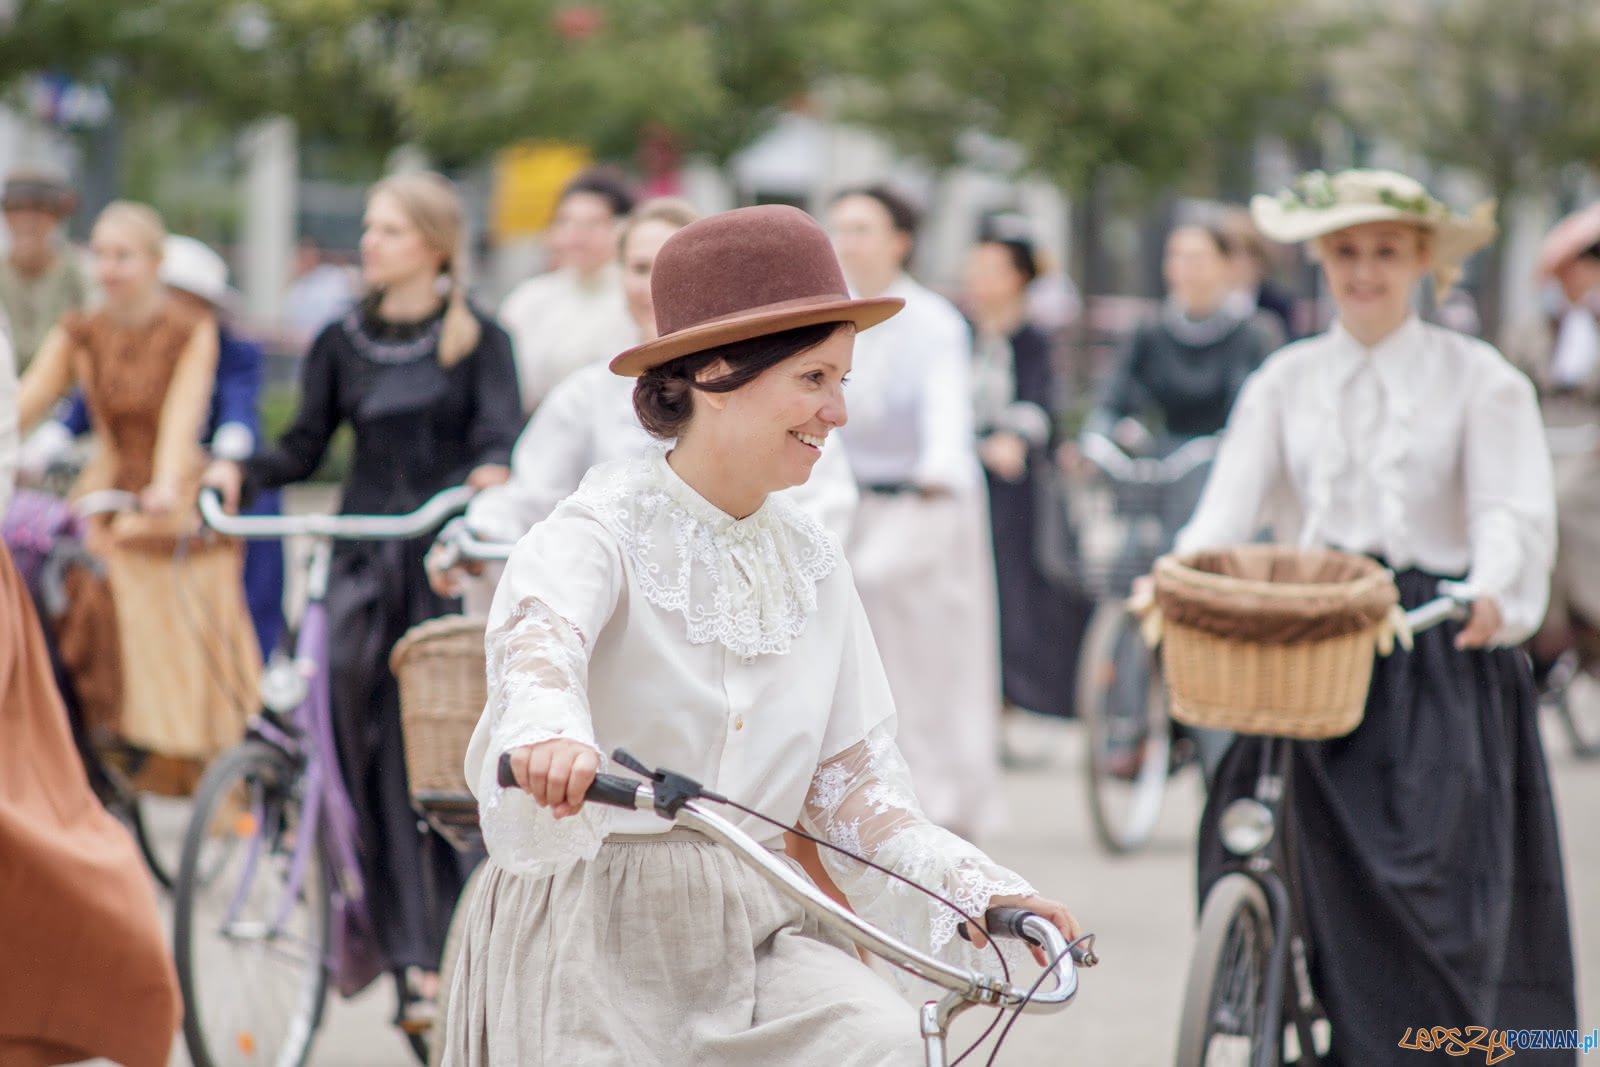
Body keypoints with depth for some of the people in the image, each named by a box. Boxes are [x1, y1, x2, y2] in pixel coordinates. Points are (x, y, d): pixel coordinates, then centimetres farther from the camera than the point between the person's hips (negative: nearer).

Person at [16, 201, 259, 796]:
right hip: (108, 498, 3)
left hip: (176, 508, -3)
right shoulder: (80, 335, 4)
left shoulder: (192, 332, -6)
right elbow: (26, 404, -7)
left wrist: (166, 485, -37)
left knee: (193, 654, -1)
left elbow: (183, 411, -21)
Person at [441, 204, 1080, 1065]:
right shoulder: (604, 531, -8)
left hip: (750, 930, 4)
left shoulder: (808, 559, 10)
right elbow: (538, 631, -32)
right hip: (592, 931, -4)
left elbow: (846, 779, 9)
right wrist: (553, 732, -57)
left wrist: (981, 889, -8)